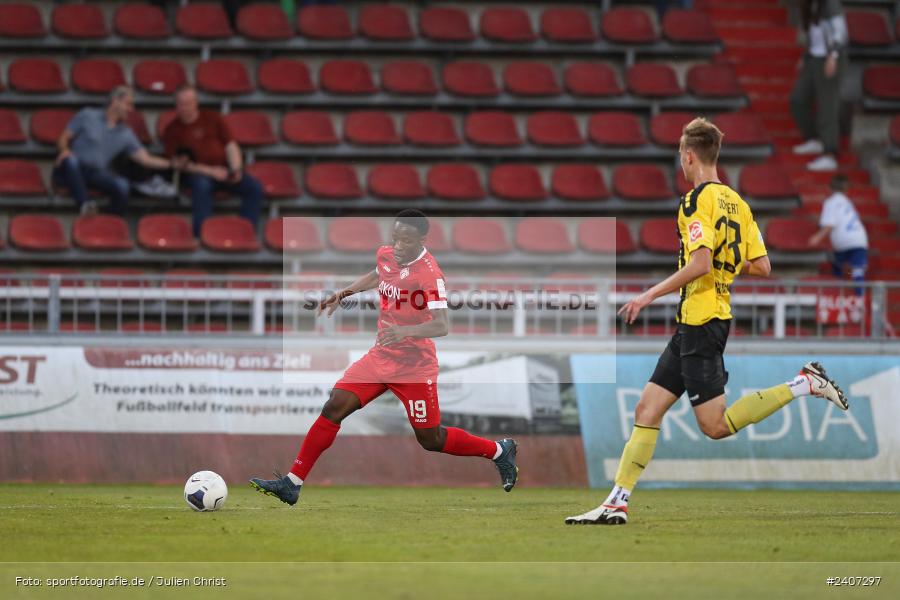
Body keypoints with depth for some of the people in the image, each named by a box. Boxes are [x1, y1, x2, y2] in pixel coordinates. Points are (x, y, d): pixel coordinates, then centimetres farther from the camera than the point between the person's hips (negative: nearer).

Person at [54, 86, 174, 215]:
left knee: (123, 185, -27)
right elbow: (63, 139, 3)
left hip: (97, 174, 3)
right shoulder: (87, 116, 4)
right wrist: (65, 150, -19)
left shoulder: (126, 134, 13)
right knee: (71, 160, -39)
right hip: (72, 170, -3)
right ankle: (84, 204, -48)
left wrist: (170, 163, -7)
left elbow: (145, 159, 7)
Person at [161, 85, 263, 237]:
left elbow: (231, 146, 9)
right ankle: (201, 234, -40)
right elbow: (179, 163, -3)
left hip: (224, 169, 3)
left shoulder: (212, 118, 13)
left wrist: (236, 170, -11)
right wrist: (210, 171, -14)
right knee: (201, 186, -40)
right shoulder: (172, 130, 5)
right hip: (198, 173, -3)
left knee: (254, 187, -22)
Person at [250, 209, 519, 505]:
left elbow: (441, 325, -33)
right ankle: (292, 483, -6)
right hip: (380, 357, 6)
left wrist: (406, 331, -48)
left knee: (430, 439, 4)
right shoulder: (385, 255, 0)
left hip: (414, 366, -6)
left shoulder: (429, 273, -22)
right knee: (334, 408, -9)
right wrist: (344, 293, 19)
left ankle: (499, 451, 29)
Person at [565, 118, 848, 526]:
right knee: (647, 409, 7)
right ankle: (617, 503, 5)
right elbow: (761, 266, 10)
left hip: (701, 321, -10)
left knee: (716, 426, -7)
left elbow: (701, 263, -25)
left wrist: (649, 295, -19)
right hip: (692, 324, 10)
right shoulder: (735, 202, 12)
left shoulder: (697, 200, -14)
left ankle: (804, 384, -7)